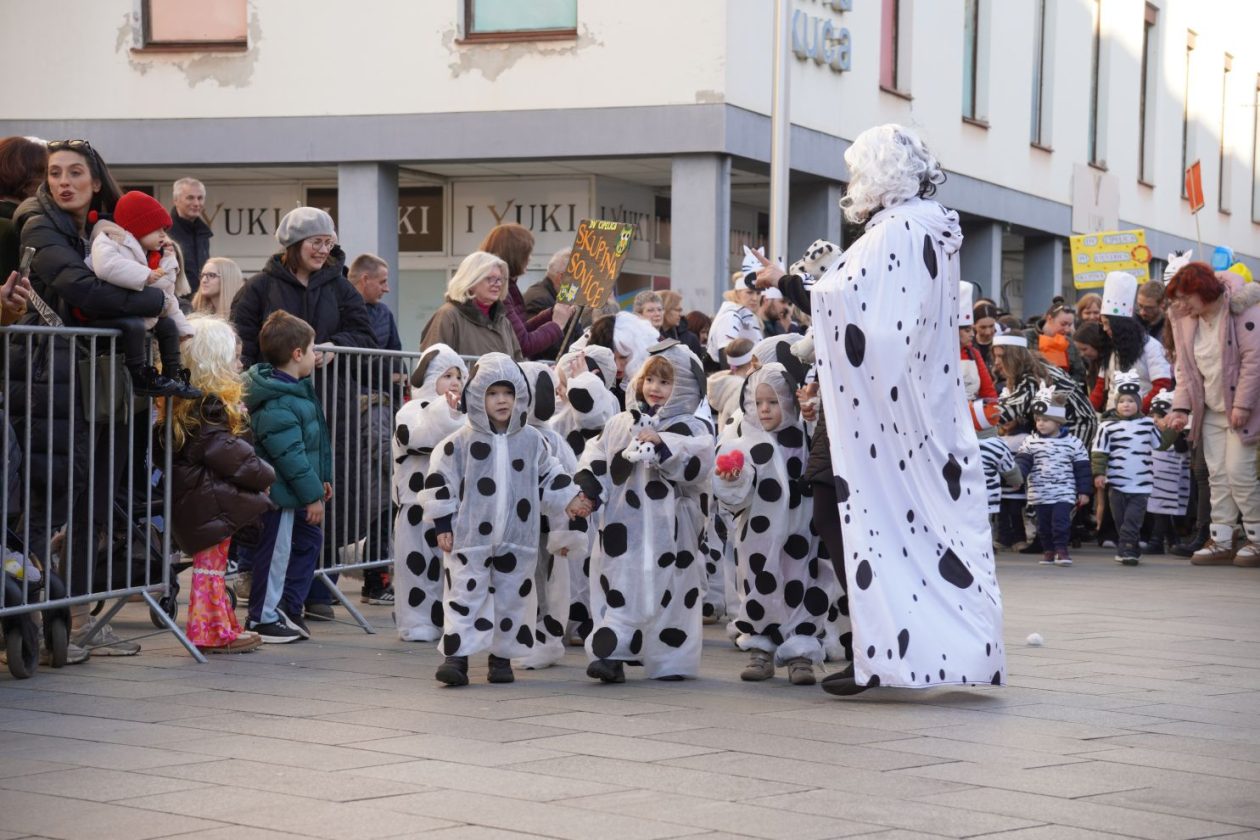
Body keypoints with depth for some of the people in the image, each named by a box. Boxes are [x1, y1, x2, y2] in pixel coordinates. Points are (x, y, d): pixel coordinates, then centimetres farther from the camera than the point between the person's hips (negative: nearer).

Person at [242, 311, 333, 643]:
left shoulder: (296, 390, 11)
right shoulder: (277, 404, -24)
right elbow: (290, 454, -26)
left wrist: (319, 481, 22)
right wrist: (312, 495, -21)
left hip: (298, 490, 11)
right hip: (281, 492, -11)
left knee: (309, 542, 18)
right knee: (277, 551, -1)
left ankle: (288, 608, 26)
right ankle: (263, 619, 10)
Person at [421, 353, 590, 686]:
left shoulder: (531, 440, 4)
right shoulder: (462, 441, -4)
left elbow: (549, 477, 14)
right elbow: (440, 481, -2)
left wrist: (569, 499, 1)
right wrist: (443, 525, -5)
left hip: (517, 539, 3)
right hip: (470, 537, -3)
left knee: (512, 598, 8)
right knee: (465, 596, -5)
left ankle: (502, 657, 19)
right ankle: (456, 656, -5)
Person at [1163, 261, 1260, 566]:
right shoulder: (1185, 320, 6)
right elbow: (1185, 368, 9)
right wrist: (1181, 408, -1)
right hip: (1211, 411, 7)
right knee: (1218, 475, 4)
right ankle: (1221, 541, 7)